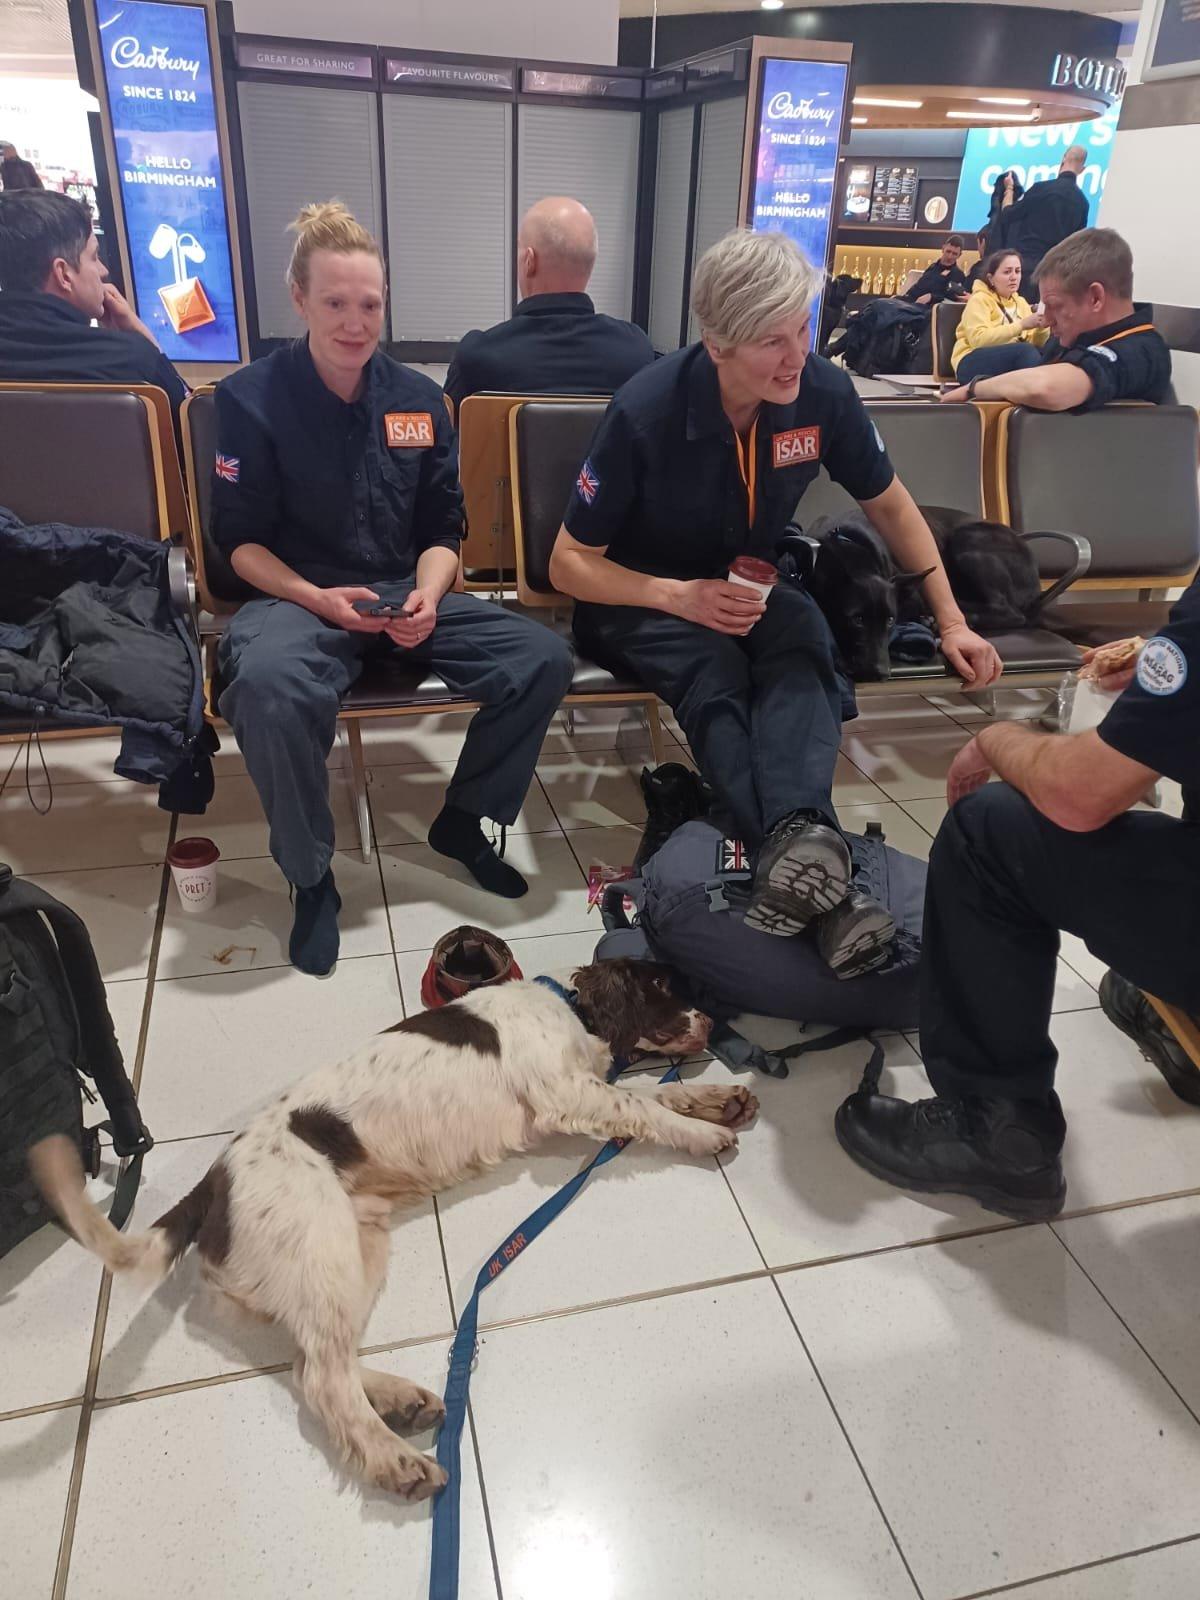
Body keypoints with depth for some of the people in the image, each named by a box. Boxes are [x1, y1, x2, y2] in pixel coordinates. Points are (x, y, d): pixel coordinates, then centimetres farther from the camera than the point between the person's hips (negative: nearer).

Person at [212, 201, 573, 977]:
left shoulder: (419, 399, 7)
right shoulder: (252, 398, -4)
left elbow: (442, 531, 8)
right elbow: (241, 540, -4)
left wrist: (427, 597, -13)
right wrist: (317, 599, -21)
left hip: (408, 594, 4)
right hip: (298, 596, -4)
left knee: (544, 657, -18)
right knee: (267, 682, -40)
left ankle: (462, 821, 4)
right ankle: (311, 877, -15)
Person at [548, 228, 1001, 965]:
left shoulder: (825, 392, -12)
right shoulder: (645, 413, -22)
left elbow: (891, 506, 5)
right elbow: (569, 563, -14)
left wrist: (952, 621, 1)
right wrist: (679, 597, -28)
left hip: (748, 586, 3)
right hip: (641, 597, -3)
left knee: (803, 639, -34)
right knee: (714, 670, -37)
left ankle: (797, 837, -55)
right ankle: (812, 853, -51)